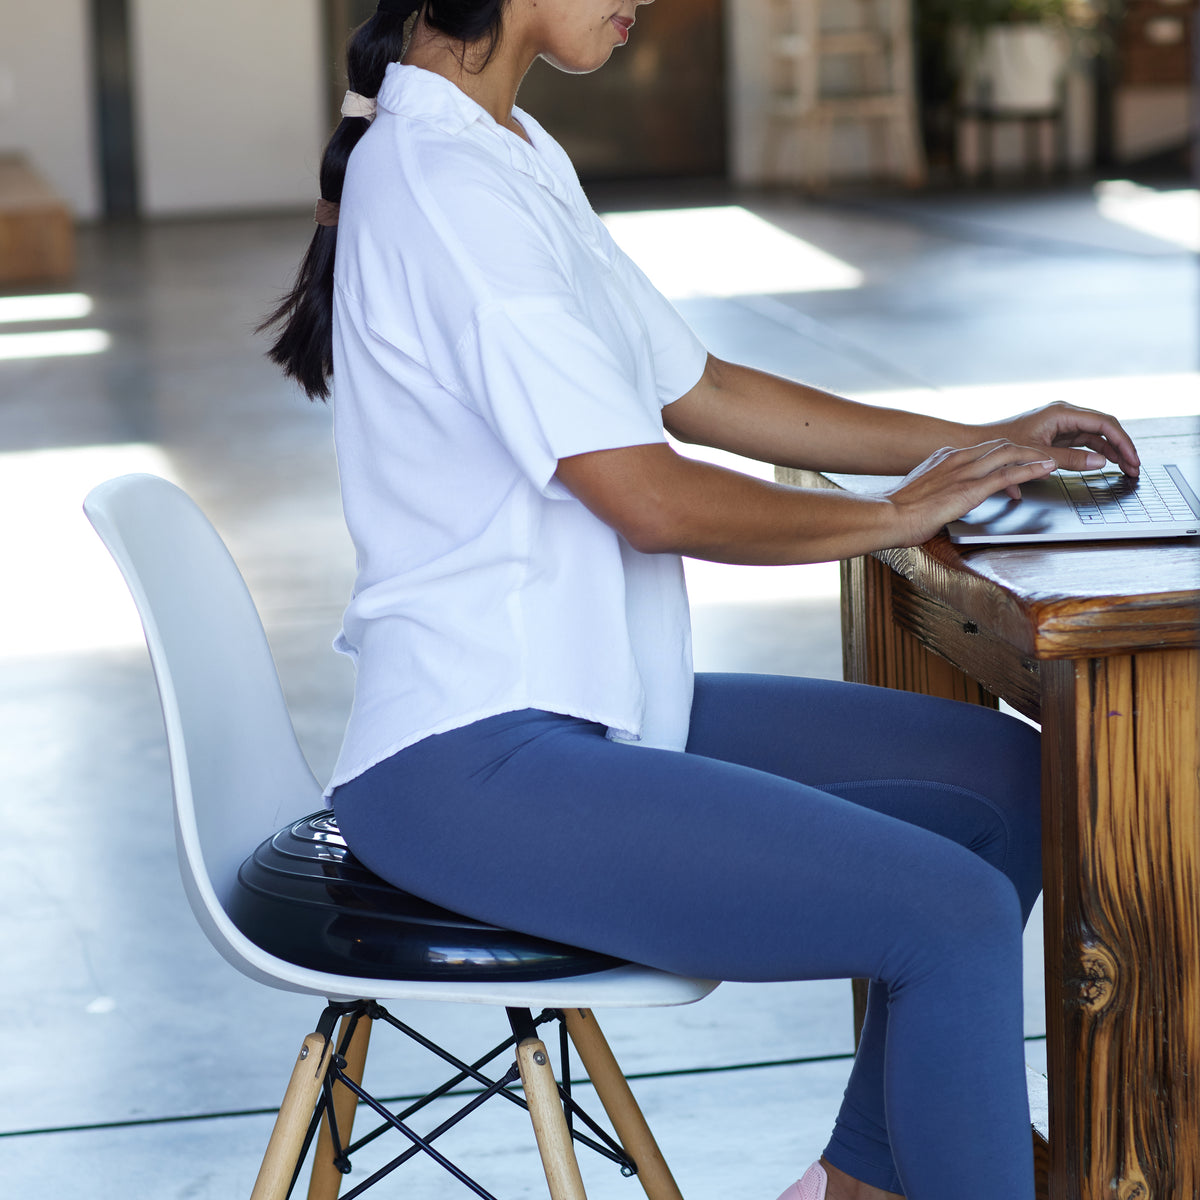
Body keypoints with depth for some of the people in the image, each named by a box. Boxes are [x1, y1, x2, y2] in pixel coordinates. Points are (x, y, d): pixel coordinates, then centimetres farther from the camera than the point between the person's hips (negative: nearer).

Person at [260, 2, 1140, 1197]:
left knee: (1010, 781, 10)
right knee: (957, 919, -20)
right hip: (472, 766, -11)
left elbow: (700, 393, 20)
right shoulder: (441, 182, -18)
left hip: (590, 714, 11)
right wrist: (893, 515, -5)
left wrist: (982, 446, 15)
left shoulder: (510, 157, 14)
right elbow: (652, 498, -20)